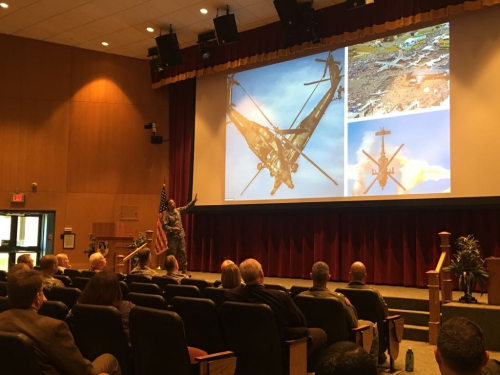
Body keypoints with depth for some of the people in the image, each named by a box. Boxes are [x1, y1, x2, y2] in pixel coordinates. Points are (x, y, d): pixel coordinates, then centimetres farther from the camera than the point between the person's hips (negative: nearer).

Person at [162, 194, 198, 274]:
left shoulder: (178, 210, 6)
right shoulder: (166, 214, -11)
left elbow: (187, 207, 6)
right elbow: (164, 226, -16)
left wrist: (194, 201, -6)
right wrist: (173, 228, -25)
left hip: (181, 235, 6)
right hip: (172, 237, -6)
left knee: (183, 253, 7)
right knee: (172, 254, 1)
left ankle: (184, 271, 13)